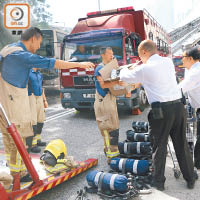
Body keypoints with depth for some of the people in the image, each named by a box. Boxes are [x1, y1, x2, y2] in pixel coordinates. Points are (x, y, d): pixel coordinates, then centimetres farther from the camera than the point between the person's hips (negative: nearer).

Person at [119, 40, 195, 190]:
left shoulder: (144, 69, -6)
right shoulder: (168, 62, 10)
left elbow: (124, 77, 8)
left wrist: (124, 69, 30)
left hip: (161, 110, -5)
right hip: (178, 106, 6)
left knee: (159, 146, 8)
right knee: (182, 145, 15)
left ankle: (159, 181, 19)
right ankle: (190, 179, 27)